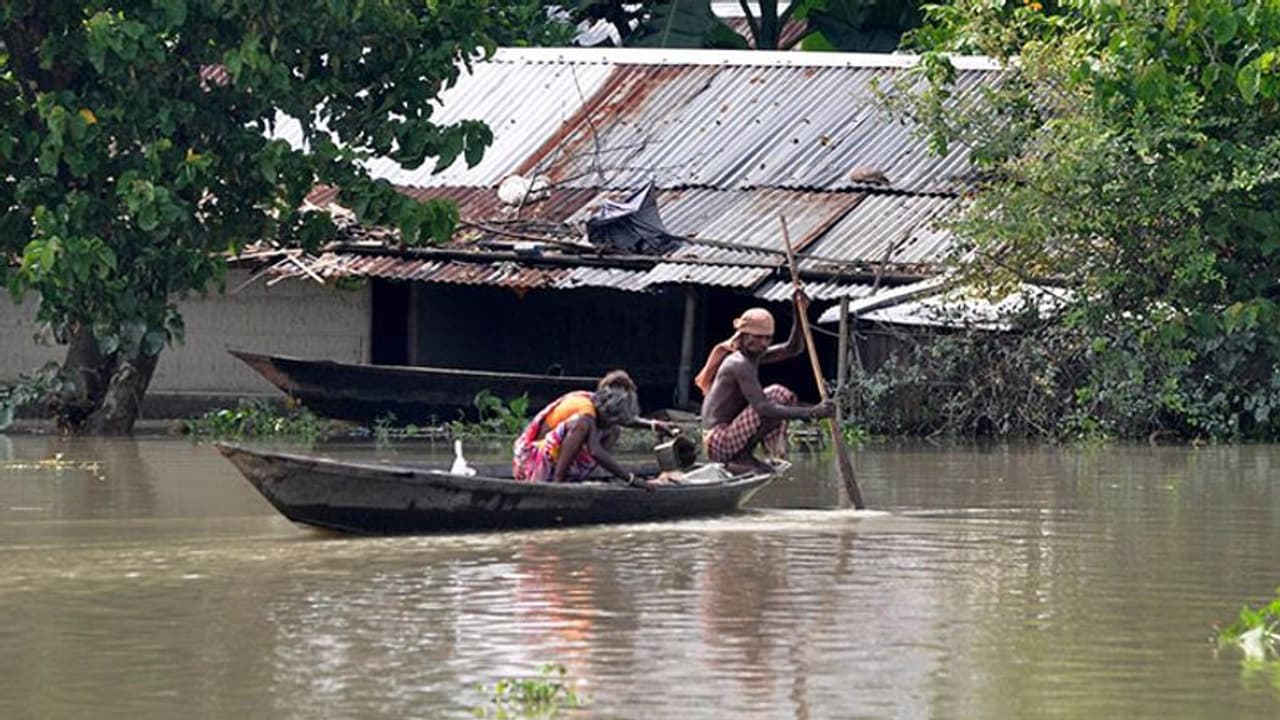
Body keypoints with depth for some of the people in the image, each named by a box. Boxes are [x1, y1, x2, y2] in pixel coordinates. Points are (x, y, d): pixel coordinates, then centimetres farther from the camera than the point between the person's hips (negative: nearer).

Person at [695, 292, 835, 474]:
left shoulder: (752, 356, 11)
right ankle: (743, 457, -11)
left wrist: (798, 315, 1)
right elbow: (763, 409, -27)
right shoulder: (740, 364, -18)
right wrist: (812, 412, -32)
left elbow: (793, 349, 17)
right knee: (780, 396, -16)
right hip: (719, 444, -10)